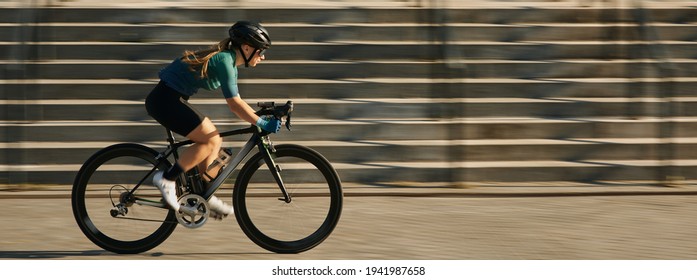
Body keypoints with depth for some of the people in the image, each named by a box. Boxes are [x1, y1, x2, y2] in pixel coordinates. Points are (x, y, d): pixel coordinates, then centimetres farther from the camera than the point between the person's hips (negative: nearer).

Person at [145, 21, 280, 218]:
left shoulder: (229, 61, 13)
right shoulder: (224, 61, -18)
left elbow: (235, 101, 18)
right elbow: (234, 104, -22)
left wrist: (261, 117, 10)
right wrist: (262, 123, -20)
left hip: (169, 100, 11)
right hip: (165, 100, -11)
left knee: (215, 140, 10)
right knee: (211, 140, -11)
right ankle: (166, 179, -8)